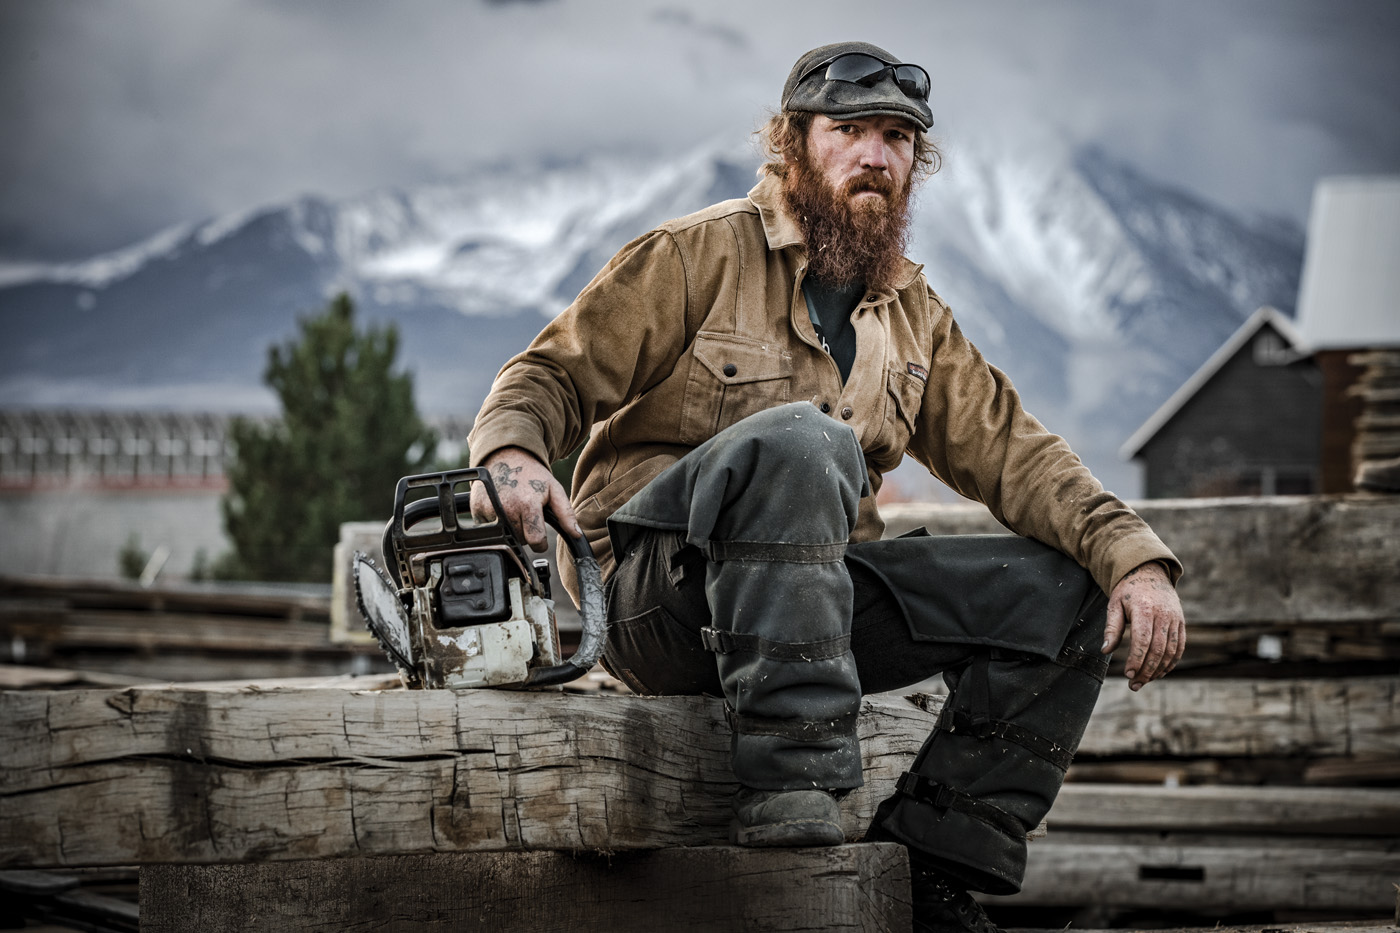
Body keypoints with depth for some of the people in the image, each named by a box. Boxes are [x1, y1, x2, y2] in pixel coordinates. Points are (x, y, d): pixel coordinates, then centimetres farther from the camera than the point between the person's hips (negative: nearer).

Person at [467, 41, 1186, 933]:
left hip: (814, 597, 6)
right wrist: (513, 451, -27)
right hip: (658, 590, -6)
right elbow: (554, 375, -3)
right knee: (798, 438, -35)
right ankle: (792, 780, -39)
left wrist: (1133, 555, -7)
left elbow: (1010, 449, 9)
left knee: (1061, 597, -6)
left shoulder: (913, 315, 17)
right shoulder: (698, 256, 0)